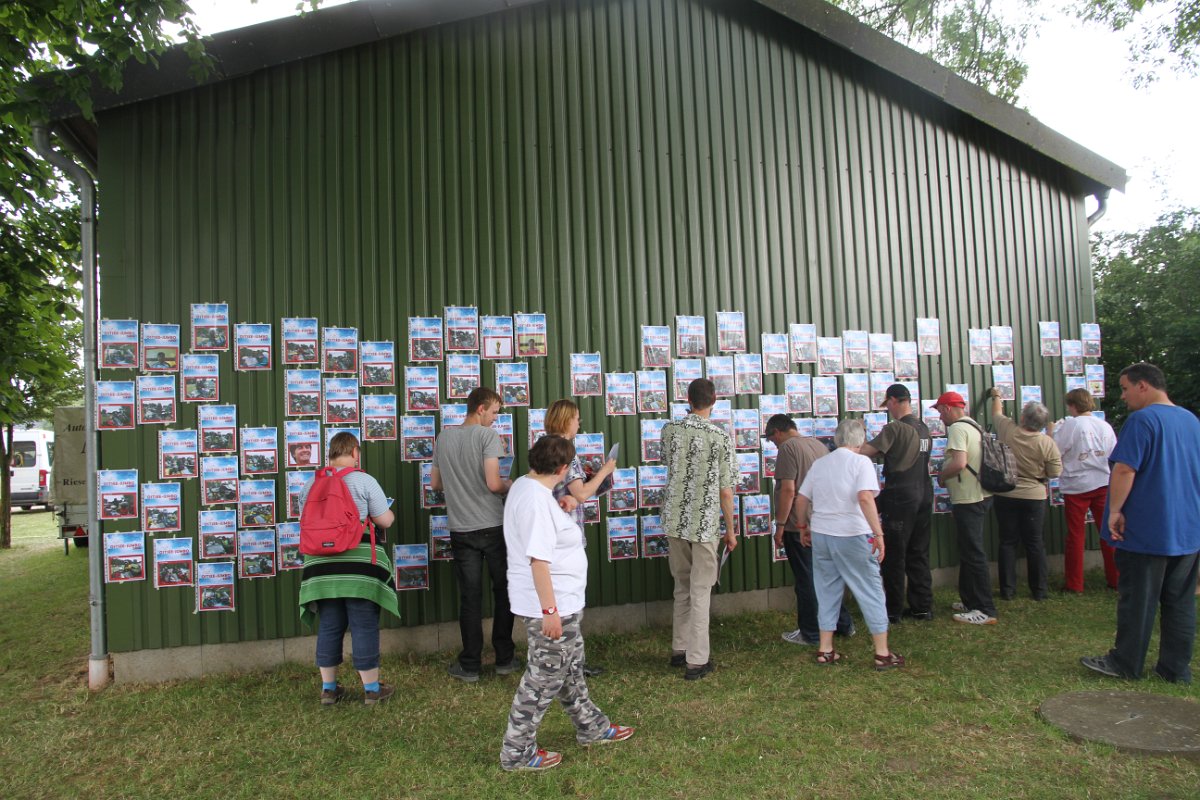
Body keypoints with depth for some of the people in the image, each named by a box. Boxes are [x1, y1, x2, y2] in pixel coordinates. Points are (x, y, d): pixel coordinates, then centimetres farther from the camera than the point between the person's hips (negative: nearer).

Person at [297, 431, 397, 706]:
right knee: (364, 626, 4)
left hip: (321, 566, 5)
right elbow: (385, 520, -6)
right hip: (359, 563, -5)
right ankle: (371, 688, 13)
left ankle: (328, 688, 24)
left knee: (328, 626, 14)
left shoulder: (310, 484, 8)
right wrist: (389, 511, 15)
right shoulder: (363, 480, -7)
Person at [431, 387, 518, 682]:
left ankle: (470, 664, 14)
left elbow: (435, 483, 14)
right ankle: (504, 658, 19)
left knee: (470, 596, 9)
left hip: (461, 530, 4)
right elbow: (493, 483, -20)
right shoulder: (488, 436, -11)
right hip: (493, 527, -4)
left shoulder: (443, 437, 6)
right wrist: (508, 485, 1)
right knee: (503, 591, 12)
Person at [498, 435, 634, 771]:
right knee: (544, 677, 4)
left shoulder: (524, 485, 6)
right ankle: (517, 752, 20)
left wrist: (561, 507, 17)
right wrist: (549, 610, -27)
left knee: (570, 667, 23)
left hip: (561, 602, 11)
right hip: (549, 604, -11)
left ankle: (591, 727, 40)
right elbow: (538, 559, -29)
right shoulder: (537, 500, -26)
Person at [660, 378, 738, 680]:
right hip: (705, 525, -4)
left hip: (674, 521, 4)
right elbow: (725, 490, -8)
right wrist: (731, 530, 3)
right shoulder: (721, 437, -11)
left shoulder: (670, 429, 0)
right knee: (700, 593, 5)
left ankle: (679, 650, 27)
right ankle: (696, 661, 9)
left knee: (682, 587, 18)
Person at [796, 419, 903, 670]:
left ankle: (825, 649, 19)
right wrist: (878, 533, -20)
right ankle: (882, 654, 13)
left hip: (820, 535, 5)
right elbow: (865, 498, -21)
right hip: (852, 536, -5)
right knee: (870, 592, 7)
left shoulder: (819, 464, 9)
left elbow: (802, 499, 10)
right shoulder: (860, 462, -7)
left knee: (827, 591, 14)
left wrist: (803, 526, 24)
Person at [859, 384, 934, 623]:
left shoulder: (895, 428, -15)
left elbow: (865, 452, -18)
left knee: (894, 556, 1)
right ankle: (922, 607, 21)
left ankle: (893, 611, 8)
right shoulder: (923, 428, 9)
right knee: (919, 553, 14)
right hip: (924, 495, 8)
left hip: (900, 497, -7)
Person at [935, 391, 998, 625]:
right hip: (980, 496, 10)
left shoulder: (957, 428, -15)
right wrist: (947, 477, 17)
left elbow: (959, 463, -26)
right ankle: (970, 601, 25)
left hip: (967, 500, -10)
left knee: (973, 554, -5)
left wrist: (941, 476, -9)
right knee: (969, 551, 17)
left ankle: (985, 611, -1)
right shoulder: (975, 426, 14)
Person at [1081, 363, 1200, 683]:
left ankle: (1126, 664, 13)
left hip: (1147, 529, -7)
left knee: (1136, 600, 3)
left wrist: (1115, 511, -14)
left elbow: (1125, 469, -22)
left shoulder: (1142, 420, -15)